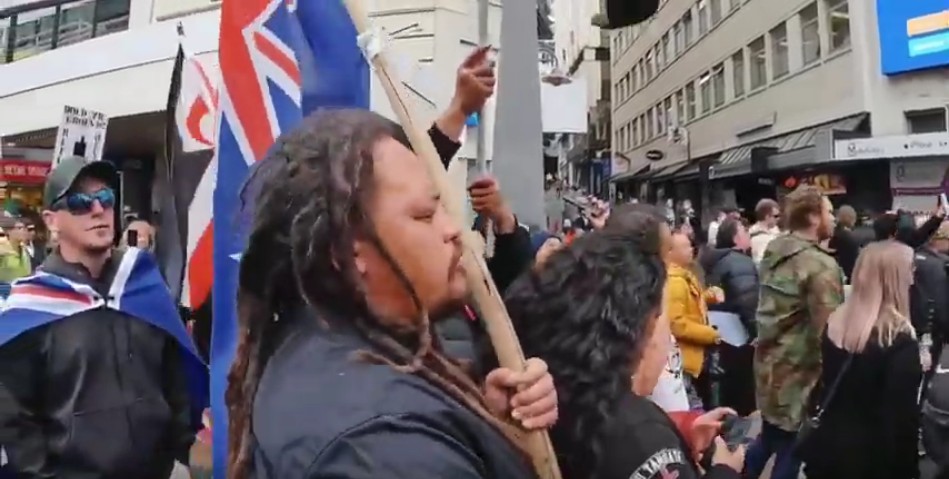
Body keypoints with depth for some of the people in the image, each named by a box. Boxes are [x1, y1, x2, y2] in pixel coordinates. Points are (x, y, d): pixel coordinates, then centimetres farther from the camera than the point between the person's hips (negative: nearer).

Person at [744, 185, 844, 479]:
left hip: (768, 365, 8)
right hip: (800, 373, -8)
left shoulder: (772, 253, 5)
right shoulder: (820, 265, -21)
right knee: (789, 452, 8)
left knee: (767, 440, 23)